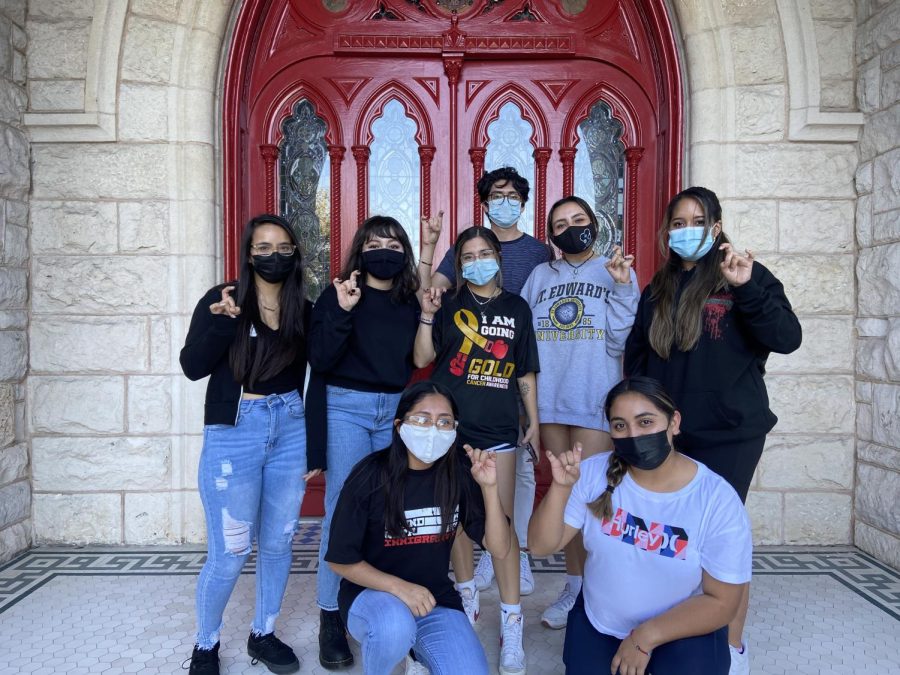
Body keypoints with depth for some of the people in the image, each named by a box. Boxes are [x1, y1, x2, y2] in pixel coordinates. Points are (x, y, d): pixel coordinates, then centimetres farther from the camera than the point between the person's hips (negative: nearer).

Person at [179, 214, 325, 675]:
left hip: (290, 431, 4)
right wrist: (220, 323, -25)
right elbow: (192, 368, -9)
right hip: (233, 434, -3)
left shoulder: (304, 312, 5)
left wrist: (316, 449, 5)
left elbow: (313, 385, 6)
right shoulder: (220, 300, -3)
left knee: (278, 542, 11)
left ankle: (263, 634, 32)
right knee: (229, 551, 0)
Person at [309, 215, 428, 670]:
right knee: (343, 509, -1)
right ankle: (331, 615, 13)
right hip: (346, 409, -4)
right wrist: (342, 311, -23)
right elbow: (319, 360, -13)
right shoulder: (337, 294, -4)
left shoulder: (411, 301, 7)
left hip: (397, 411, 4)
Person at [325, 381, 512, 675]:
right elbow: (340, 560, -11)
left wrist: (489, 487, -20)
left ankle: (417, 648, 14)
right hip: (371, 594, -3)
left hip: (435, 599, 4)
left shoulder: (457, 477, -5)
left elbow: (499, 549, -7)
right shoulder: (370, 476, -16)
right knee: (394, 628, -36)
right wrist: (398, 586, -25)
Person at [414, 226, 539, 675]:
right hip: (452, 423, 0)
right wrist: (427, 315, -14)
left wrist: (534, 419, 10)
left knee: (502, 519, -4)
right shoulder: (450, 306, 4)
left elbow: (525, 372, 11)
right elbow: (421, 359, -3)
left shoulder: (516, 308, 8)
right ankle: (467, 594, 31)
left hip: (498, 426, 0)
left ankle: (511, 621, 3)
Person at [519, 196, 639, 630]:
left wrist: (622, 288, -14)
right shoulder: (540, 277, 12)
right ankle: (574, 586, 25)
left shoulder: (617, 272, 4)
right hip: (550, 401, 4)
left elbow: (619, 342, -4)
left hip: (595, 402, -3)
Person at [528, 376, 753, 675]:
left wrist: (647, 637, -21)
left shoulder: (718, 501, -19)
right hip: (598, 623, 2)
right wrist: (561, 487, -29)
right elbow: (541, 546, -12)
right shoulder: (594, 473, -12)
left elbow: (720, 602, -13)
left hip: (684, 630, -2)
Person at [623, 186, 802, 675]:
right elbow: (636, 357, 13)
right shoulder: (658, 289, 10)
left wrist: (747, 289, -26)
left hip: (729, 433, -4)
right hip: (667, 433, 4)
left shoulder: (744, 276, -2)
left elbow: (787, 339, -13)